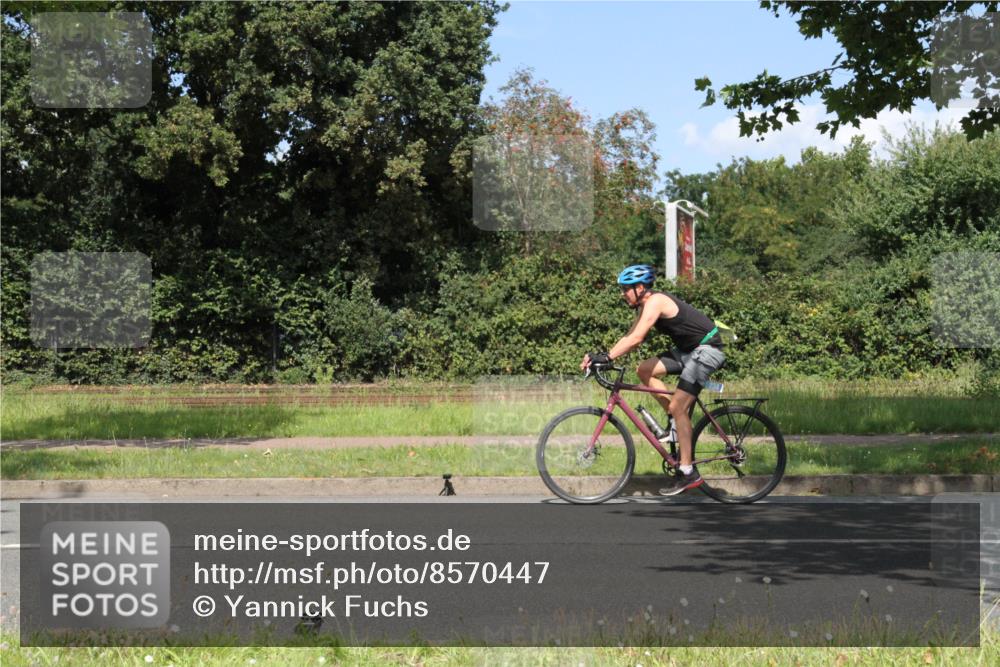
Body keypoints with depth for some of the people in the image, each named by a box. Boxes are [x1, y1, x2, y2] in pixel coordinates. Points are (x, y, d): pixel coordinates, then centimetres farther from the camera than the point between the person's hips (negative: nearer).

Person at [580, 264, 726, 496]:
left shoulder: (655, 301, -19)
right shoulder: (647, 305, 10)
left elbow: (635, 339, -29)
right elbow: (631, 338, 9)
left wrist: (606, 357, -31)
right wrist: (603, 355, -2)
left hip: (707, 349, -10)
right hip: (688, 349, 10)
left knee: (677, 408, -14)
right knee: (644, 370, 1)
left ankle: (688, 473, -11)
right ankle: (679, 420, 8)